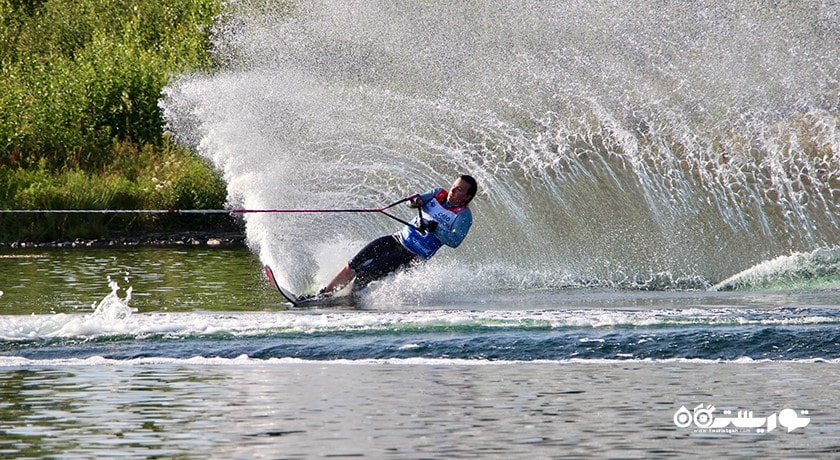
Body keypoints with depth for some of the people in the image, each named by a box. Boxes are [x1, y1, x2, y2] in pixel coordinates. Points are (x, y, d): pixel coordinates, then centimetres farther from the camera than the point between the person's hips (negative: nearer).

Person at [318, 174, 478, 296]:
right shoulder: (439, 194, 8)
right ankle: (322, 294, 9)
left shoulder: (463, 215, -9)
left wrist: (435, 228, -34)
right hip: (397, 239, 5)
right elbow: (419, 199, -4)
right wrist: (416, 199, -26)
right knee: (351, 267, -2)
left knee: (362, 276, -16)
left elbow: (455, 240, -23)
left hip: (412, 256, -5)